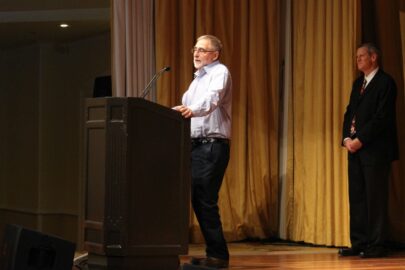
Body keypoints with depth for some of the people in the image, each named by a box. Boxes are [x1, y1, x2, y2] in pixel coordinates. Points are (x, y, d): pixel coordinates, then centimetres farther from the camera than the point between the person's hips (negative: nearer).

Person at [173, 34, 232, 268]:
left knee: (206, 201, -10)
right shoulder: (198, 78, 23)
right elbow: (187, 105, 20)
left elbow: (212, 99, -26)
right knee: (198, 200, 7)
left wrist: (191, 110, -43)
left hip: (213, 145, -9)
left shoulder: (220, 72, -6)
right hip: (197, 144, 9)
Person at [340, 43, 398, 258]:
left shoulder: (385, 82, -8)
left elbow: (382, 117, -16)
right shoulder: (358, 83, 18)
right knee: (356, 197, 7)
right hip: (355, 147, 8)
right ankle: (359, 243, 12)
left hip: (375, 149, -8)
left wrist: (360, 140, -17)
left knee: (375, 197, -5)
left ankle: (377, 245, 0)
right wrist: (347, 138, 0)